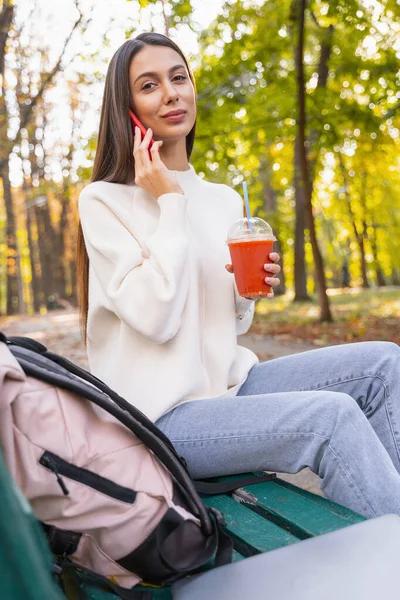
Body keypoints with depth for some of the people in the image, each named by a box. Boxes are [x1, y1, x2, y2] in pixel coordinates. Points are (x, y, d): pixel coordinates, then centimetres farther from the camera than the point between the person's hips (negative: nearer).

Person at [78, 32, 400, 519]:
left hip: (228, 385, 7)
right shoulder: (103, 200, -6)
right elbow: (156, 319, -18)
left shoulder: (225, 200, 10)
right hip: (161, 414, -6)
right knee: (333, 416, -26)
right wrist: (169, 202, -14)